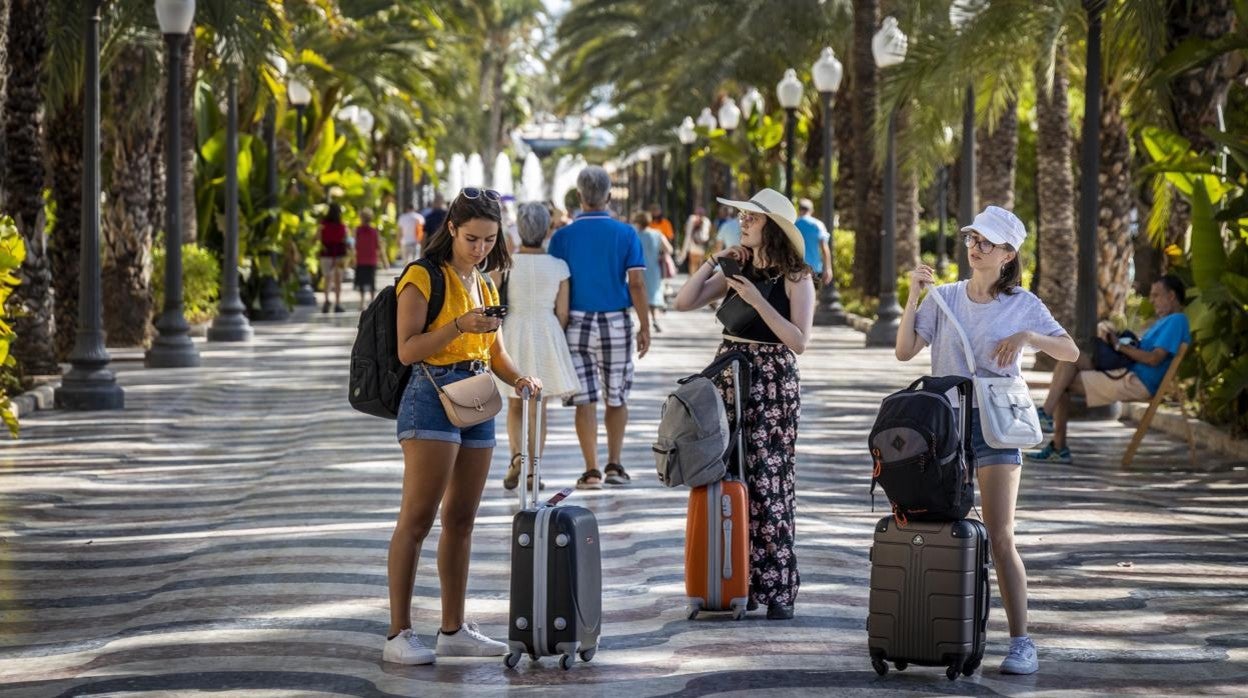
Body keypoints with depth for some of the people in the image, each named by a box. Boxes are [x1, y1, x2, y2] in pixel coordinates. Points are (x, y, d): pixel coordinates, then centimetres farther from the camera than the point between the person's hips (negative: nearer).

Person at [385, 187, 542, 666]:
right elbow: (407, 349, -12)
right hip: (432, 396, -8)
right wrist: (460, 325, -22)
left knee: (461, 519, 10)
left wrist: (520, 378, 0)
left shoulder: (485, 285, 19)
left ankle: (453, 630, 15)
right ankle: (398, 634, -11)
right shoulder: (423, 277, -5)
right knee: (417, 518, -10)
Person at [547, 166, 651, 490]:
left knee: (585, 399, 2)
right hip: (616, 322, 0)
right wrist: (645, 326, 0)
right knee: (617, 397, 14)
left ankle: (591, 470, -1)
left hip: (577, 322, 0)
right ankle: (614, 464, 13)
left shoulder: (563, 236, -1)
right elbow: (636, 283, -6)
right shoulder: (626, 234, -2)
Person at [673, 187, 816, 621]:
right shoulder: (737, 270, 11)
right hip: (729, 377, 6)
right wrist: (712, 262, 1)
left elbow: (799, 342, -14)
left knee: (769, 486, -6)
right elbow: (684, 303, 7)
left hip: (773, 382, -6)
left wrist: (757, 300, -18)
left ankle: (778, 589, -2)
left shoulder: (795, 279, -5)